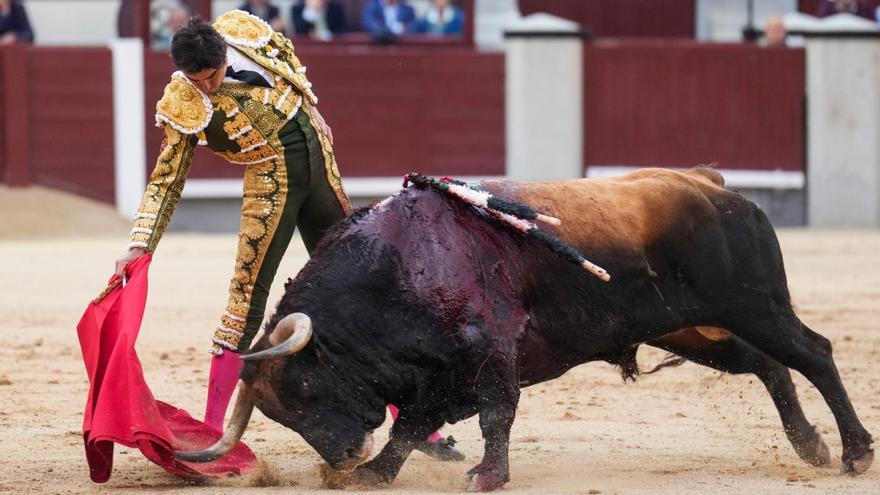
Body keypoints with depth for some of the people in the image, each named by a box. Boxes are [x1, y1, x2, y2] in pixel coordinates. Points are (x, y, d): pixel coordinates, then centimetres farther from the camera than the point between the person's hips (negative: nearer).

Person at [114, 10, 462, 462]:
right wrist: (139, 246, -19)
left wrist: (313, 115, 14)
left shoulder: (244, 32, -10)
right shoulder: (183, 107, -17)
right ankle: (211, 431, -8)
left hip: (320, 166, 4)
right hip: (271, 184, -4)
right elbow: (166, 181, -13)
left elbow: (287, 56, 12)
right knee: (247, 297, -14)